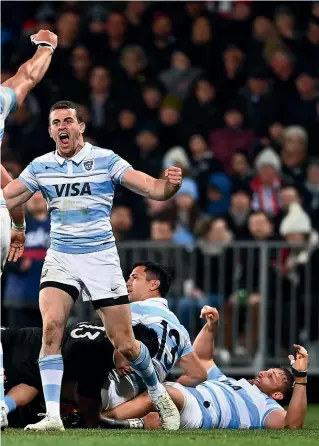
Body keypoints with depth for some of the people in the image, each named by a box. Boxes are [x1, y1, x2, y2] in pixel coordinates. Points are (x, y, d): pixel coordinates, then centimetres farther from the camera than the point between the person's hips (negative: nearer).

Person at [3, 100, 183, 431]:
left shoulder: (105, 160, -5)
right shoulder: (41, 166, 4)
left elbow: (153, 189, -11)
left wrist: (171, 183, -32)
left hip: (101, 258, -2)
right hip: (60, 258, 2)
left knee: (124, 344, -1)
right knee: (51, 328, -21)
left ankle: (158, 394, 27)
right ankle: (52, 416, -20)